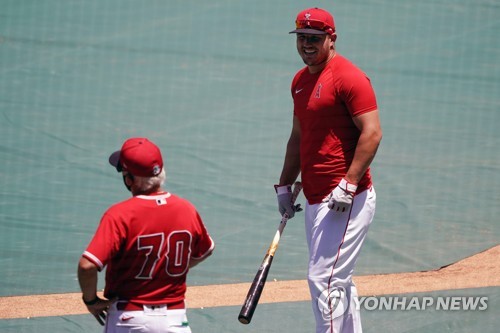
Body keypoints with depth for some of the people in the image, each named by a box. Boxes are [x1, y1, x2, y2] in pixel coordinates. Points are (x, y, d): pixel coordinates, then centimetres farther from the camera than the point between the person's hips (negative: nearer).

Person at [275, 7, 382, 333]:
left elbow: (372, 133, -18)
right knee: (337, 282, 15)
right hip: (315, 199, 9)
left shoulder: (348, 77, -11)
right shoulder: (300, 81, 17)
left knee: (324, 279, -14)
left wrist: (349, 185, -23)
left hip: (347, 200, -9)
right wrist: (284, 185, 21)